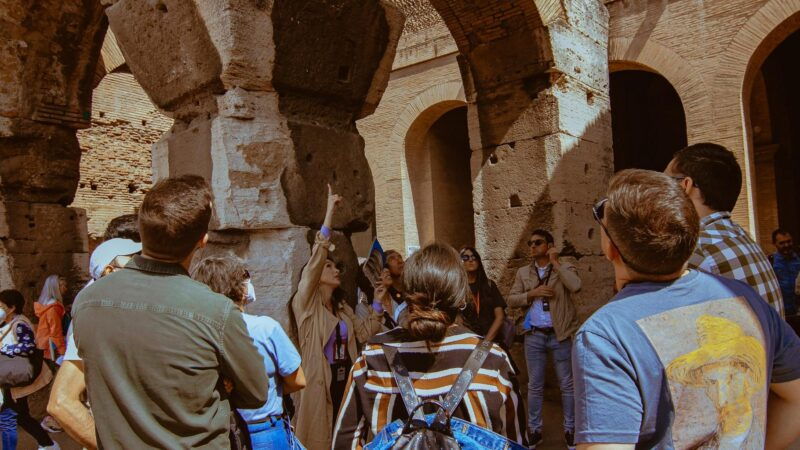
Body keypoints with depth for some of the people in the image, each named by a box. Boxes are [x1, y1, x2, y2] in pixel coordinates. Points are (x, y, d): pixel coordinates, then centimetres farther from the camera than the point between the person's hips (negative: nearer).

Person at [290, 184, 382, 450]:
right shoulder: (305, 303, -6)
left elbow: (363, 333, 6)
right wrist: (330, 212, -22)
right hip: (319, 384, -6)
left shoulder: (342, 308, 17)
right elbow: (316, 258, -19)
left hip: (345, 381, 7)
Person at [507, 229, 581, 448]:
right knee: (535, 385, 11)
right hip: (534, 335, 2)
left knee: (566, 384, 9)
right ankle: (534, 429, 23)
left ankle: (570, 429, 24)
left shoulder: (564, 267, -3)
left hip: (560, 334, -2)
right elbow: (511, 300, 2)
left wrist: (555, 262, -17)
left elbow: (575, 286, -23)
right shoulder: (523, 272, 5)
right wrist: (532, 293, -14)